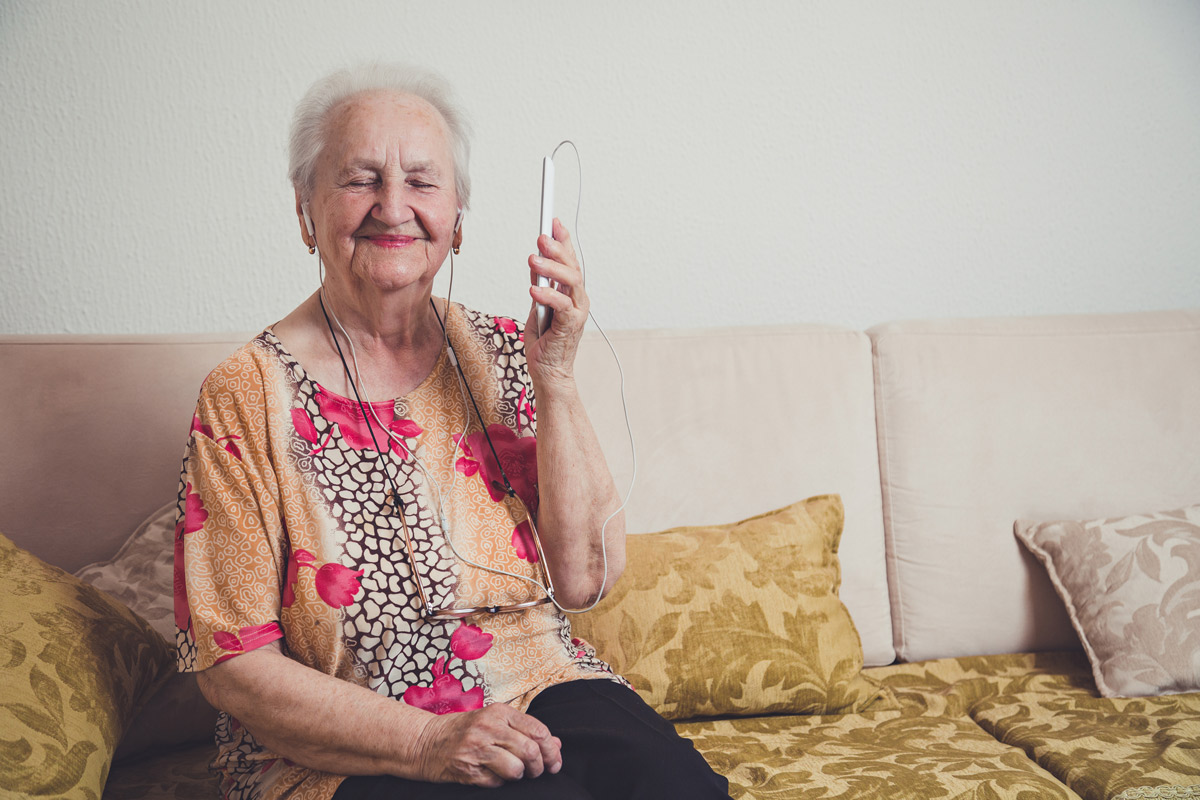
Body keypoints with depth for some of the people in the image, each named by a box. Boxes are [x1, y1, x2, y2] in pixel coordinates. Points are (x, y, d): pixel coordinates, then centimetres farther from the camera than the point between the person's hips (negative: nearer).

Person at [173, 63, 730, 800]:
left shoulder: (503, 354, 4)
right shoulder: (247, 397, -6)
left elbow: (584, 580, -2)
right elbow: (233, 663, -7)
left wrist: (554, 380, -11)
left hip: (538, 693, 4)